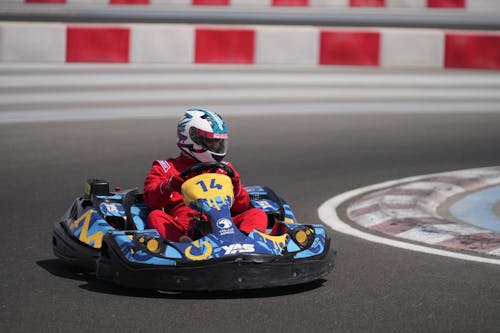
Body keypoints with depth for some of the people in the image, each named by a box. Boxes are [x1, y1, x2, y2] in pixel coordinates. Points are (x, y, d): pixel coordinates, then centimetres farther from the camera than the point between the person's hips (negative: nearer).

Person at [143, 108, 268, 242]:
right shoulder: (165, 168, 19)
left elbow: (241, 207, 16)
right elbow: (151, 201, 3)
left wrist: (235, 187, -5)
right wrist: (168, 187, -18)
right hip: (181, 228, -2)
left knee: (258, 214, -19)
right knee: (155, 216, -29)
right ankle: (183, 241, -58)